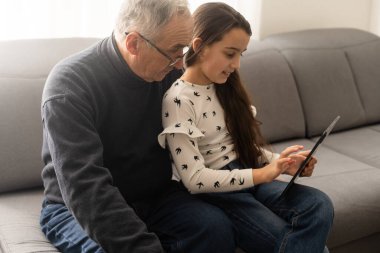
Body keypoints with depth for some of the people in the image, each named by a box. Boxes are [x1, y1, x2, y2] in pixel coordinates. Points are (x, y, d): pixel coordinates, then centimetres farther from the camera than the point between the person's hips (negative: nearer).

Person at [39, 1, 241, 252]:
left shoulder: (170, 73, -5)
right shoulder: (70, 84, -22)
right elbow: (86, 188, -31)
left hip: (154, 197, 5)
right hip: (78, 207, -4)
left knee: (216, 227, -23)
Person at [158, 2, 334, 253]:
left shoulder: (225, 87, 10)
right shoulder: (178, 100, -15)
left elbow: (246, 145, 13)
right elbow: (194, 179, -20)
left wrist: (281, 162, -7)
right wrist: (262, 174, -21)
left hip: (246, 176, 7)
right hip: (211, 192, -7)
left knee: (319, 206, -18)